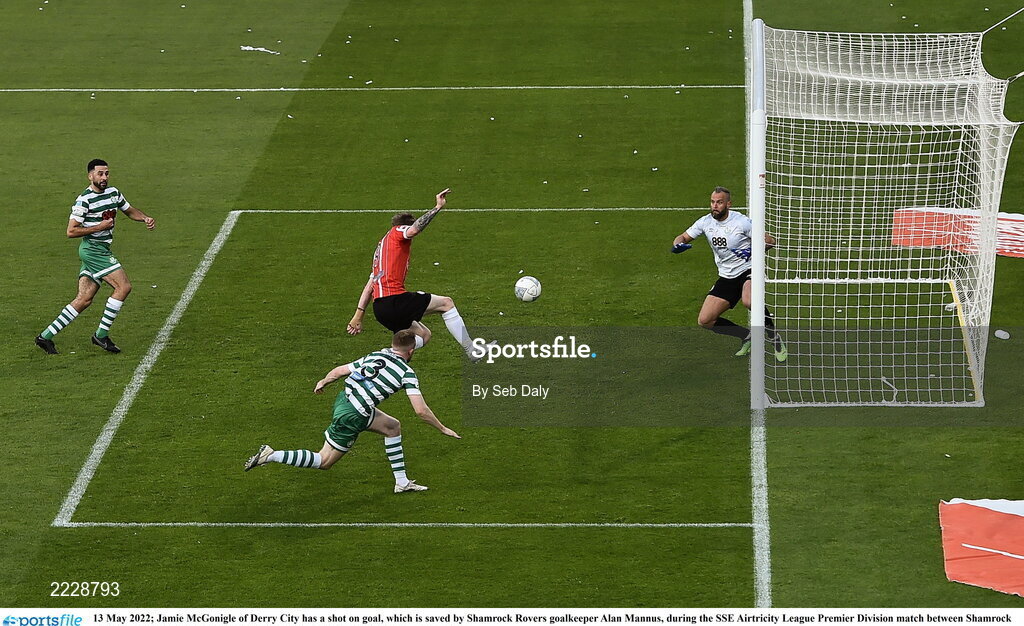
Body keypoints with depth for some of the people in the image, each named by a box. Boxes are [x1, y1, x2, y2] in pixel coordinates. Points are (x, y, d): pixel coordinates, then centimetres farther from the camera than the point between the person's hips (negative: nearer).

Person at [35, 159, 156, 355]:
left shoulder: (113, 192, 11)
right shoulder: (84, 200, -14)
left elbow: (130, 210, 26)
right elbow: (71, 231, -14)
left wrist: (146, 218, 6)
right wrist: (99, 227, -17)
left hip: (102, 250, 8)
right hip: (92, 249, -8)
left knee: (84, 299, 4)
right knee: (124, 286, -15)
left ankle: (46, 336, 8)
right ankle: (101, 334, -7)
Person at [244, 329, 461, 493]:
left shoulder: (375, 356, 12)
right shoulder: (407, 373, -7)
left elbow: (339, 370, 15)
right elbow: (421, 411, -11)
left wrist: (323, 382, 36)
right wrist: (443, 429, 2)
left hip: (343, 399, 8)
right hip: (351, 417, -8)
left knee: (393, 427, 21)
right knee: (324, 462, 5)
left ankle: (402, 482, 24)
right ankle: (271, 456, -2)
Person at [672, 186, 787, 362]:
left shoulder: (741, 222, -14)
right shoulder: (705, 222, 0)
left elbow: (770, 241, -10)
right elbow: (683, 237, 11)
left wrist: (753, 250, -28)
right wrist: (678, 244, -13)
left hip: (747, 270, -6)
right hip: (726, 277, 6)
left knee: (749, 301, -39)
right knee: (704, 320, -4)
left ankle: (775, 339, -16)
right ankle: (747, 336, 16)